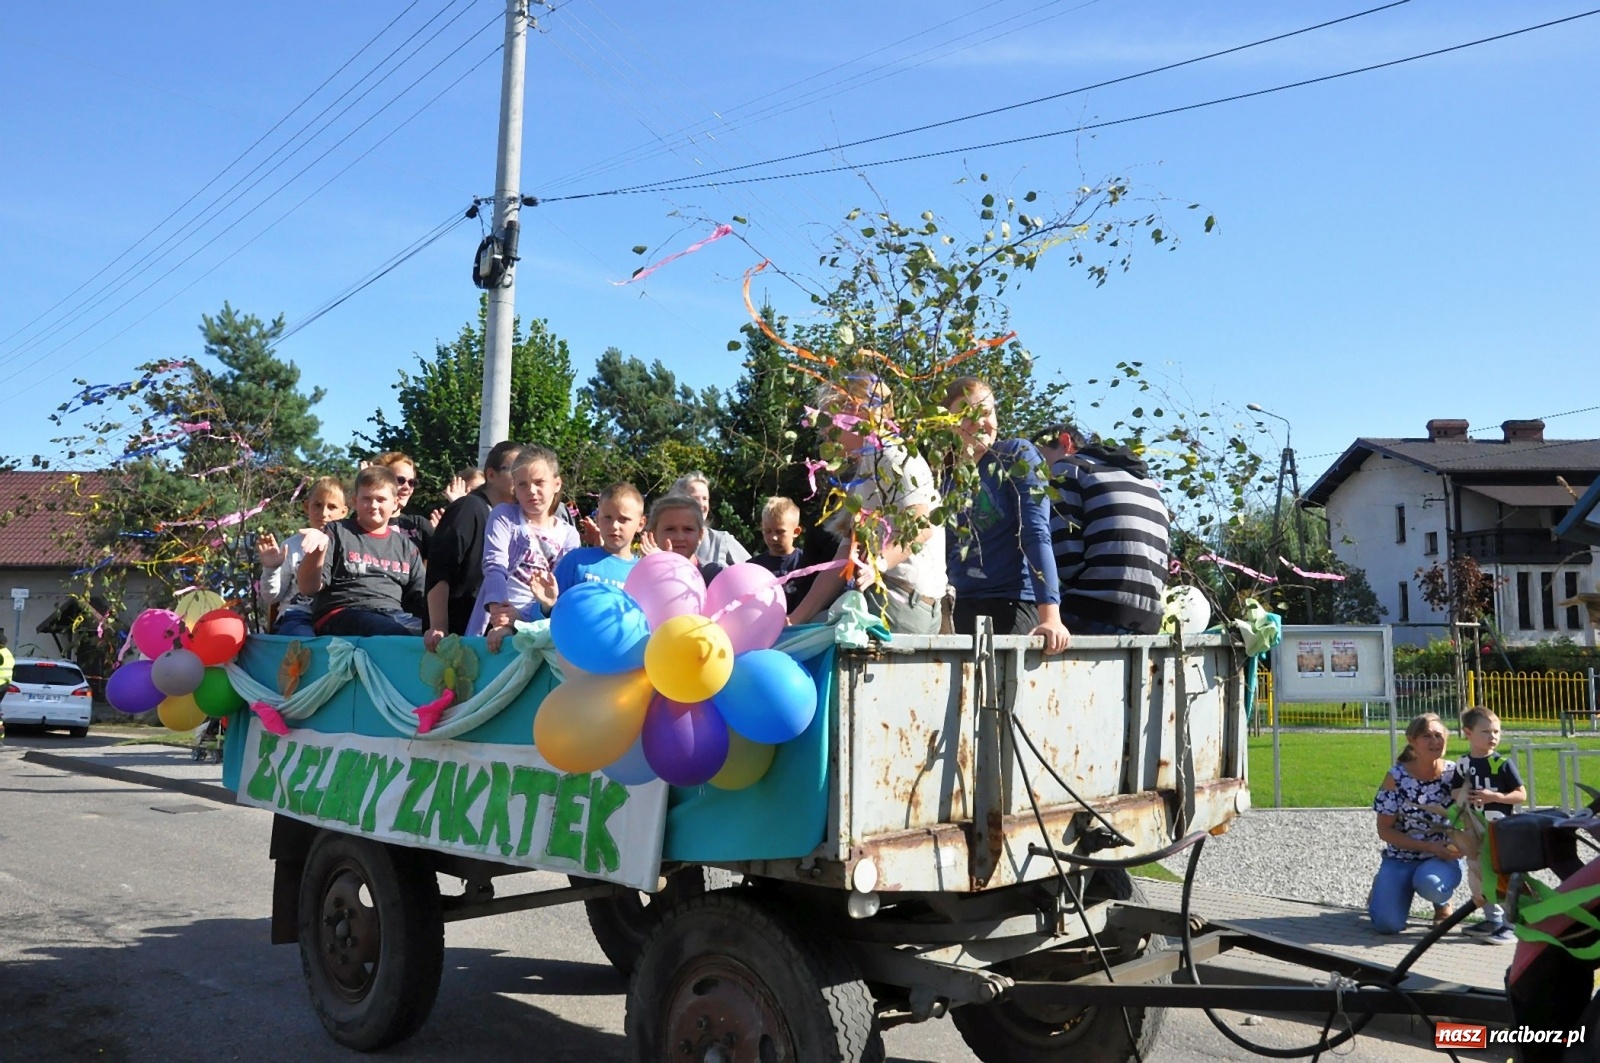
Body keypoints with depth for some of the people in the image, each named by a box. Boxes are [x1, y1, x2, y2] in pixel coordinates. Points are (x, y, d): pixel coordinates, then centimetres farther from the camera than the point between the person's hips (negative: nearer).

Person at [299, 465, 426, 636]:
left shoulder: (405, 546, 23)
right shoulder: (337, 532, 11)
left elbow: (420, 597, 19)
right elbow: (309, 588, 4)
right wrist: (317, 552, -16)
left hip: (395, 616, 5)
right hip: (342, 615, -4)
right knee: (404, 636, -39)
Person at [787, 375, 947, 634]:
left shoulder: (894, 459, -2)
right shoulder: (861, 473, 25)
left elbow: (922, 524, -18)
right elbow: (845, 559, 18)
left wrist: (878, 564, -33)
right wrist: (796, 619, 12)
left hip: (903, 603, -9)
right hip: (874, 597, 9)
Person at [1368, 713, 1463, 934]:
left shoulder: (1454, 774, -6)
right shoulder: (1396, 777, -10)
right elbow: (1385, 830, -8)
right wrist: (1428, 846, -17)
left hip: (1443, 858, 0)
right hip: (1400, 858, 0)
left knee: (1430, 884, -36)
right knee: (1387, 924, -18)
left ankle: (1442, 904, 3)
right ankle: (1382, 886, 18)